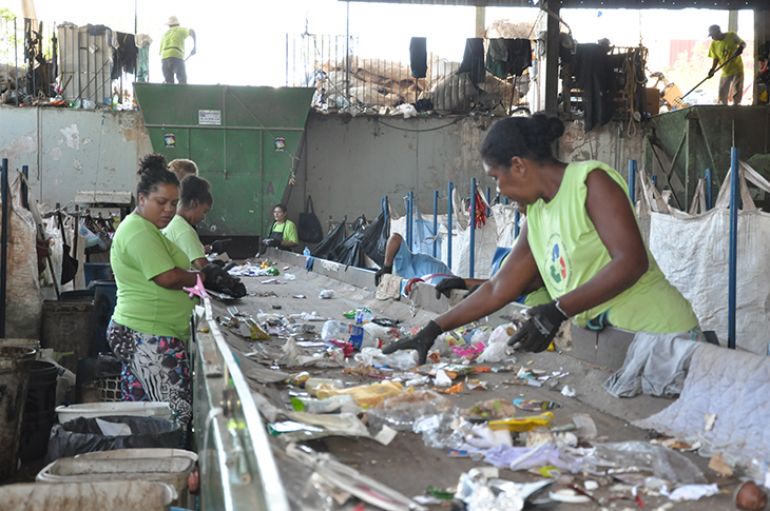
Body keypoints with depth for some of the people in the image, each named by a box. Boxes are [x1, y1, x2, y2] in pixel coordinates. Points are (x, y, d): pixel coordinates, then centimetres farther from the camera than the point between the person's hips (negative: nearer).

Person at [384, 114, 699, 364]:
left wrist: (557, 311, -25)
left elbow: (632, 262, -20)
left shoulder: (591, 181, -9)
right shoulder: (536, 216, 14)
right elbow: (497, 290, 17)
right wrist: (433, 331, 13)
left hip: (659, 334, -7)